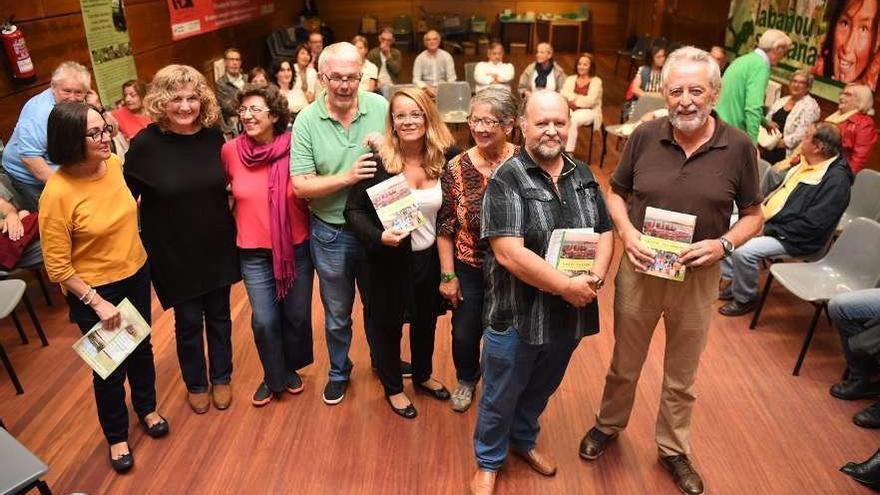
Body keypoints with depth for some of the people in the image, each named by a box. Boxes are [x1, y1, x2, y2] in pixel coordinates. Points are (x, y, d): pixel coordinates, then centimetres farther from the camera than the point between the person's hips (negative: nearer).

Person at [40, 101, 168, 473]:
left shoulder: (114, 163, -10)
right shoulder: (57, 193, -26)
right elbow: (57, 267, -19)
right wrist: (96, 302, -19)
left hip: (135, 275, 5)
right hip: (93, 291, -5)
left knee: (141, 348, 23)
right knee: (110, 366, 13)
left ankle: (146, 408, 51)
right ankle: (116, 435, 39)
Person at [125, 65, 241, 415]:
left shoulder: (213, 136, -5)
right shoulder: (146, 143, -15)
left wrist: (231, 224, 10)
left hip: (217, 246, 3)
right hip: (174, 252, -3)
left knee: (219, 314, 15)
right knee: (188, 320, 11)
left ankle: (221, 377, 37)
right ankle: (195, 383, 35)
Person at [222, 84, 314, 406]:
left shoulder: (294, 149, -11)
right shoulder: (230, 151, -6)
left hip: (296, 247, 0)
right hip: (253, 252, 1)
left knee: (297, 316, 13)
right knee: (264, 320, 3)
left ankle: (291, 368, 41)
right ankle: (273, 378, 30)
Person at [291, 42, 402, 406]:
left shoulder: (381, 107, -10)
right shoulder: (307, 120, -11)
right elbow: (300, 186, -14)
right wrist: (347, 177, -25)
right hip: (331, 234, -1)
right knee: (337, 314, 19)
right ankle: (339, 371, 43)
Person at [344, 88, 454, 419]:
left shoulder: (445, 158, -7)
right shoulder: (377, 161, -17)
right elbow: (354, 211, -12)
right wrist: (379, 236, -29)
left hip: (431, 258, 4)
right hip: (390, 261, -3)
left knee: (426, 322, 23)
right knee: (388, 327, 15)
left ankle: (423, 376, 49)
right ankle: (393, 388, 40)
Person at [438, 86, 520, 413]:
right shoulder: (456, 169, -10)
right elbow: (445, 227, -3)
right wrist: (447, 275, -3)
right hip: (469, 270, 1)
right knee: (465, 335, 14)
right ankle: (466, 380, 48)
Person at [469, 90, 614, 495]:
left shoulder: (583, 176, 4)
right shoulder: (506, 181, -16)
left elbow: (604, 232, 8)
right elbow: (508, 252, -24)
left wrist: (595, 277, -10)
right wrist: (568, 285, -22)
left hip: (569, 314, 6)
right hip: (517, 315, -5)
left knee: (542, 388, 25)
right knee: (500, 396, 14)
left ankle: (523, 439, 52)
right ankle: (488, 461, 38)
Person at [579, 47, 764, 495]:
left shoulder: (739, 148, -10)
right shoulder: (644, 136, -9)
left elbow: (753, 215, 0)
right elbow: (616, 193, 3)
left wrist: (724, 244, -19)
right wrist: (626, 231, -15)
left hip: (698, 277, 0)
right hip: (639, 269, 0)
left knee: (681, 376, 18)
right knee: (624, 364, 20)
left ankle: (673, 449, 42)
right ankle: (609, 424, 46)